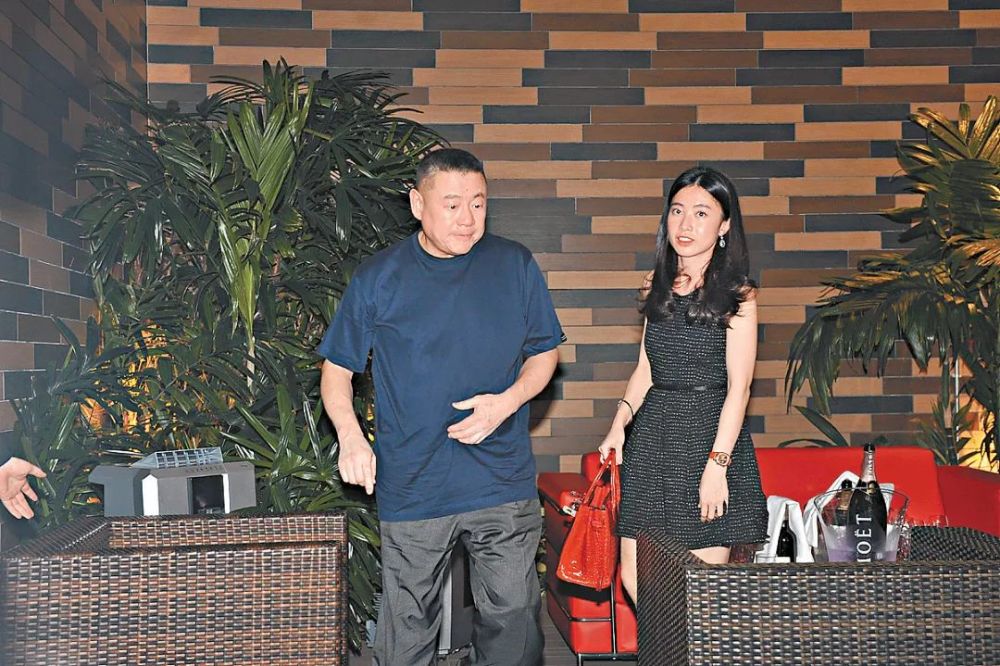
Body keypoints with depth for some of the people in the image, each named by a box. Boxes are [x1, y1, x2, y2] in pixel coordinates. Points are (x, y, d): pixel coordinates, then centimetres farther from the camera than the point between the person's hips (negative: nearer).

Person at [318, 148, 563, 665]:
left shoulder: (515, 265, 2)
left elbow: (544, 353, 10)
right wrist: (350, 435, -13)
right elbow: (336, 368, 5)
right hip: (411, 487, -1)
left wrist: (507, 401, -9)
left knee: (513, 621, 9)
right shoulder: (377, 279, -1)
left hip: (503, 484, 1)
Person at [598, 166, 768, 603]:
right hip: (653, 434, 5)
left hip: (709, 434, -5)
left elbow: (738, 387, -9)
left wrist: (716, 464, -15)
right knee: (634, 577, 3)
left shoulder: (736, 294, -5)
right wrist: (619, 423, 3)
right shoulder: (658, 287, 12)